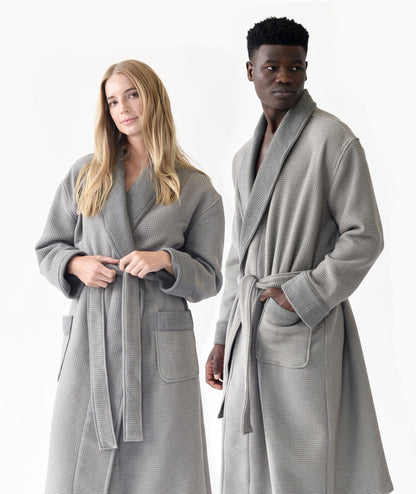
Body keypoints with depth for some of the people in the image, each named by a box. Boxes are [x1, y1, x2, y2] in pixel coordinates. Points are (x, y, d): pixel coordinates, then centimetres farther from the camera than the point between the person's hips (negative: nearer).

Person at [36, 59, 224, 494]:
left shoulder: (197, 190, 5)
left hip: (160, 349, -2)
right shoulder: (83, 176, 11)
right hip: (91, 342, 2)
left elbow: (208, 278, 6)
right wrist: (76, 264, -6)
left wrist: (166, 260, -13)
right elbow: (47, 249, 15)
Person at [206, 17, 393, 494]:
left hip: (306, 328, -7)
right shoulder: (245, 157, 15)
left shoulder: (332, 139, -8)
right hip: (251, 329, 7)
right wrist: (223, 337, 15)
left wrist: (304, 294, -17)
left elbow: (364, 236, -10)